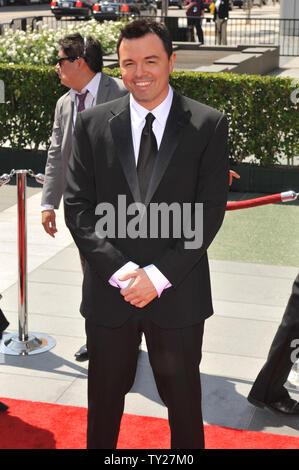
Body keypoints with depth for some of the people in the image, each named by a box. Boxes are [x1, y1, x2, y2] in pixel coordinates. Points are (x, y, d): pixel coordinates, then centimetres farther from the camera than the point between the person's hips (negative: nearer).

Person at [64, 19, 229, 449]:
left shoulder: (209, 125, -4)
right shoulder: (92, 124, 1)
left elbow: (210, 212, -8)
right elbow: (77, 206, -2)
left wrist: (159, 276, -15)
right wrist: (119, 270, -14)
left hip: (178, 293, -1)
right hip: (109, 291, 1)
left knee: (184, 398, 15)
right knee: (105, 396, 17)